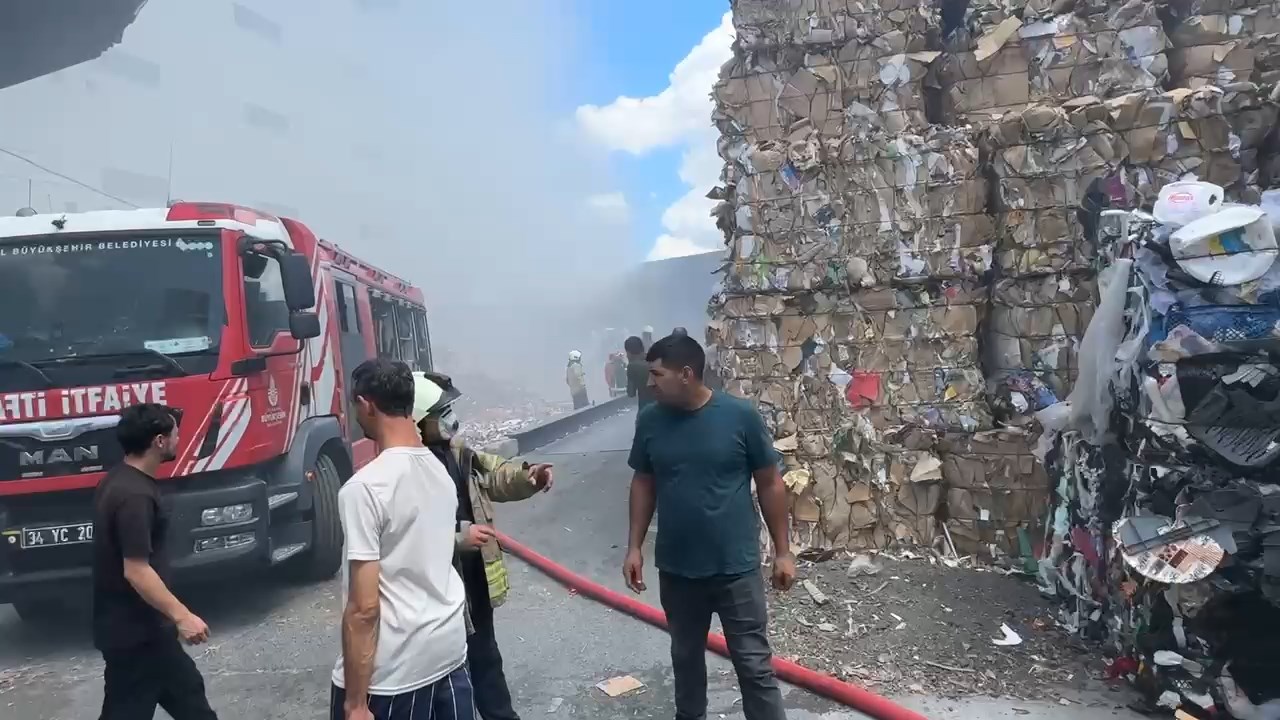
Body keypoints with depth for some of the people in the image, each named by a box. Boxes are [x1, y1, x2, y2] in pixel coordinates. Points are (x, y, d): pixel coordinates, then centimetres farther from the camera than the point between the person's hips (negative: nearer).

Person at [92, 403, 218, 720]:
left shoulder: (119, 480, 7)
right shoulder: (135, 496, -25)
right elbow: (136, 570, -27)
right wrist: (181, 616, -24)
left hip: (136, 622, 10)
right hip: (133, 629, -10)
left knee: (184, 689, 19)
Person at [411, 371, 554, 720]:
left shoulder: (455, 451, 2)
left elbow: (493, 473, 12)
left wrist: (527, 476, -7)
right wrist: (457, 536, -30)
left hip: (475, 578, 8)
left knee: (485, 657, 26)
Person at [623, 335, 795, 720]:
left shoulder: (740, 416, -13)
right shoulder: (650, 420, -4)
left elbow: (770, 485, -4)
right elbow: (643, 484, 8)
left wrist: (783, 551, -2)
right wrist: (635, 547, 7)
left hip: (736, 567, -3)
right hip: (675, 568, 3)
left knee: (754, 664, 5)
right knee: (685, 655, 21)